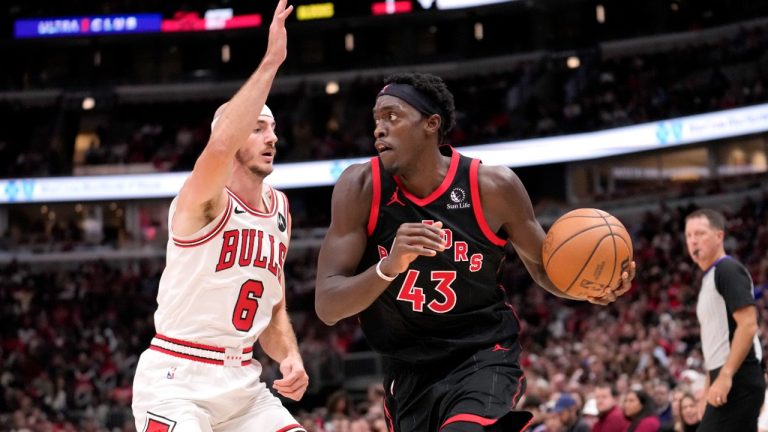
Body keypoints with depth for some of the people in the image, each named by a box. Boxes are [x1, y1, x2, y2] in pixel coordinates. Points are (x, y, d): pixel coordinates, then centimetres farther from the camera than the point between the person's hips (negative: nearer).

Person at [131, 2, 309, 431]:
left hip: (241, 381, 8)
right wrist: (271, 61, -35)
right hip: (177, 381, -7)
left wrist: (291, 357, -1)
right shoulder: (204, 200, -12)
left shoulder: (279, 209, 11)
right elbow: (220, 148, -37)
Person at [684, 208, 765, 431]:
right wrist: (709, 387, 23)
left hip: (738, 380, -10)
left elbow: (748, 325, -19)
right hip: (725, 380, 10)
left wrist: (725, 377, -24)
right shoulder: (709, 278, 20)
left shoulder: (728, 270, -9)